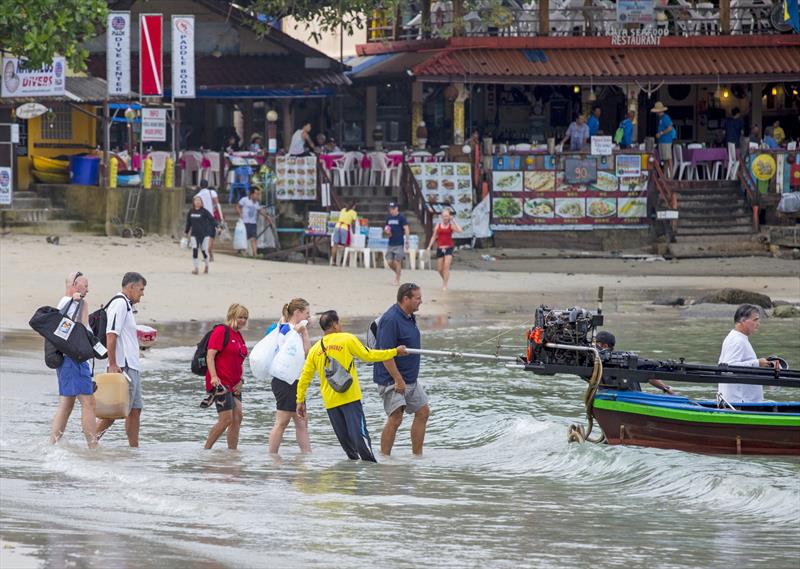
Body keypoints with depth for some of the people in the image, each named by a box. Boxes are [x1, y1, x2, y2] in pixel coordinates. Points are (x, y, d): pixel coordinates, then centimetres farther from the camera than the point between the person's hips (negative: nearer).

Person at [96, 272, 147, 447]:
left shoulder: (127, 305, 20)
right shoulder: (120, 303, -12)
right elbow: (111, 335, -19)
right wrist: (113, 365, -22)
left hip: (132, 367, 10)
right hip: (123, 367, -10)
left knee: (135, 410, 9)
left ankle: (134, 448, 10)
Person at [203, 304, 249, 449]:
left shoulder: (239, 336, 18)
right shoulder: (221, 331, -8)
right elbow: (210, 356, -14)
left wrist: (240, 381, 11)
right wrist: (214, 376, -25)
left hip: (234, 385, 9)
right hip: (220, 383, -9)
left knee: (237, 418, 2)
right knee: (226, 419, -11)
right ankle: (206, 450, -2)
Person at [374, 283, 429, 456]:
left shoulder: (409, 317, 11)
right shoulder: (391, 320, -20)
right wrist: (398, 380, -24)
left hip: (410, 379, 10)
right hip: (392, 379, -10)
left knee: (423, 412, 11)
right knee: (395, 418, -13)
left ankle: (417, 455, 20)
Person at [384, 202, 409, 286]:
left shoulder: (401, 217, -7)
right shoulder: (388, 218, 10)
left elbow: (406, 229, -8)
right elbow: (386, 228, 22)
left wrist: (406, 242, -13)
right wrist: (386, 230, -3)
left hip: (399, 244, -6)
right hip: (391, 243, 6)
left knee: (397, 262, -5)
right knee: (389, 262, 2)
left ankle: (397, 280, 5)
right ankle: (397, 272, 27)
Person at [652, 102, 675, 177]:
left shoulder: (665, 118, -12)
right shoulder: (660, 118, 19)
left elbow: (670, 128, -21)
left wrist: (660, 133, -17)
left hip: (666, 141, -10)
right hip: (661, 141, 10)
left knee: (668, 159, -9)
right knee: (665, 160, 10)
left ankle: (670, 175, -10)